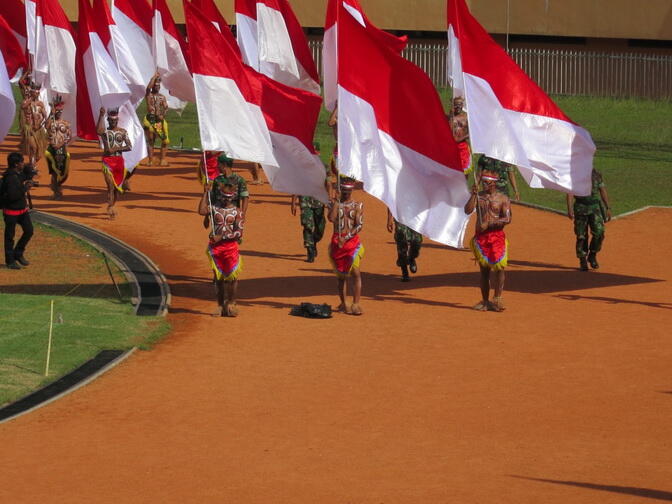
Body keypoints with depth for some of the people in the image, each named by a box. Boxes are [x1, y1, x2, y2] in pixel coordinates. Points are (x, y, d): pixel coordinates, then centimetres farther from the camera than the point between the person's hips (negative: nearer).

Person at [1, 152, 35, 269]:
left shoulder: (19, 174, 5)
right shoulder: (10, 177, -24)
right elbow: (12, 195, -30)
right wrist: (24, 188, -21)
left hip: (22, 209, 9)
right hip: (11, 211, -9)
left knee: (29, 231, 9)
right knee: (10, 236, 5)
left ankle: (18, 254, 25)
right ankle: (10, 261, 16)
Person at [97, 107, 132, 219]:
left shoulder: (122, 132, 6)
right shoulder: (105, 131, 2)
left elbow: (129, 147, -1)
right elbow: (99, 131, -25)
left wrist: (116, 149, -13)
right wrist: (101, 115, -29)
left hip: (119, 160, 3)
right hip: (107, 160, -3)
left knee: (118, 185, 9)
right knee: (110, 185, -14)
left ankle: (112, 206, 29)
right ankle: (110, 209, -17)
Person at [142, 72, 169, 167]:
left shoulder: (162, 97, 12)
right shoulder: (149, 95, 2)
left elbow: (166, 107, 2)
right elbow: (149, 87, -18)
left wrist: (163, 115, -17)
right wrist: (155, 76, -8)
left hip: (160, 120, 3)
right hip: (150, 119, -3)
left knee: (165, 140, -2)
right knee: (150, 141, 0)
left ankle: (162, 159, 4)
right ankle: (150, 160, 1)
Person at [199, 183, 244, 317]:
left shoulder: (237, 212, -1)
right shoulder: (214, 208, 4)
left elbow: (238, 233, -8)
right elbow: (202, 211, -18)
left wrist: (222, 237, -16)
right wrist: (205, 193, -15)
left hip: (231, 245, -2)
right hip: (215, 246, 2)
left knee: (232, 276, -6)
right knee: (218, 277, 7)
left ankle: (231, 304, 6)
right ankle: (220, 305, 16)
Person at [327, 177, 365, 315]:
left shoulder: (358, 205, 4)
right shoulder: (334, 202, 6)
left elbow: (359, 226, -5)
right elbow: (331, 218, -12)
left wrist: (346, 237, -17)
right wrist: (337, 202, -13)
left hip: (352, 241, -1)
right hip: (337, 241, 1)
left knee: (356, 272, -14)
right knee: (341, 275, 7)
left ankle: (356, 304, -15)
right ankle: (343, 304, 16)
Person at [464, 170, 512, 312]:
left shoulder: (503, 198, 1)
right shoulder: (478, 196, 10)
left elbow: (507, 219, -9)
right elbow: (468, 210, -4)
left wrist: (490, 223, -18)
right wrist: (473, 195, -14)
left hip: (497, 236, -3)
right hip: (480, 236, 3)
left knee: (499, 267, -11)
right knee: (484, 269, 6)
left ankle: (497, 299, -7)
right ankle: (485, 301, 11)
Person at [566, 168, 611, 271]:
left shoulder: (596, 174, 10)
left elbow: (603, 191, 14)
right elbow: (570, 193, -6)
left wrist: (608, 208, 8)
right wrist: (570, 209, -19)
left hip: (595, 206, 2)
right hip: (580, 208, -2)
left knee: (599, 232, -12)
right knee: (581, 236, -2)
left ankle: (592, 256, 9)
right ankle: (583, 261, 10)